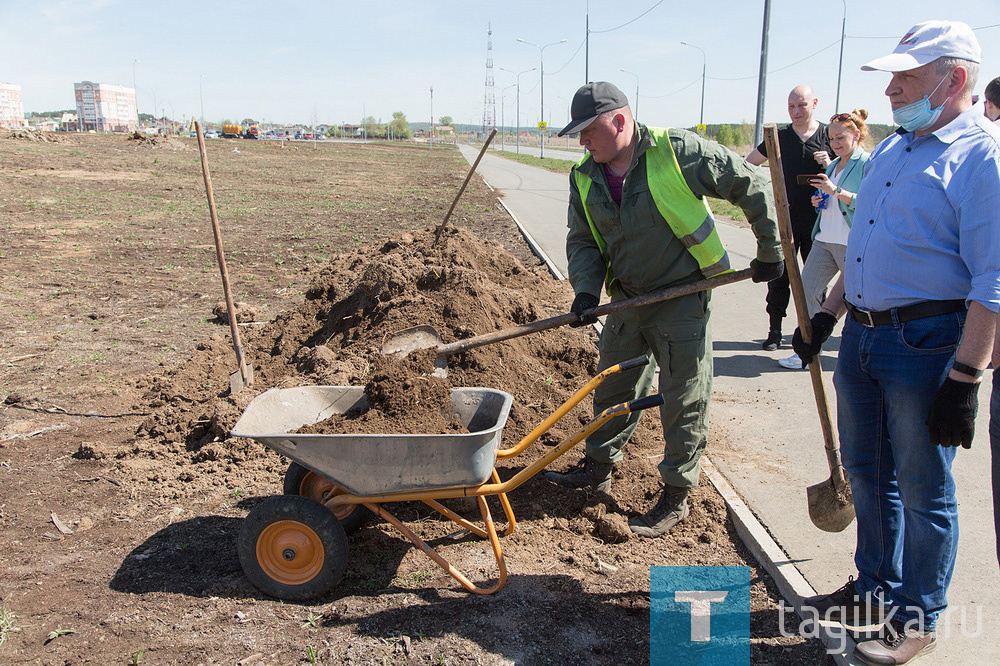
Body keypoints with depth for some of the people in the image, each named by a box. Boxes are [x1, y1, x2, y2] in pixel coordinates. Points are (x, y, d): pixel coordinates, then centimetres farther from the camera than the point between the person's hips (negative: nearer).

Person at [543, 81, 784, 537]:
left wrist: (770, 252, -2)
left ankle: (676, 495, 17)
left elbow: (752, 186, -8)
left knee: (684, 401, 2)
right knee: (613, 387, 17)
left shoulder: (679, 152, -17)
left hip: (683, 298, -5)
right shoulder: (585, 178, -1)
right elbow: (582, 241, 6)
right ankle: (599, 467, 36)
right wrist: (586, 289, -12)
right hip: (627, 297, 6)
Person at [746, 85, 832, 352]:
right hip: (785, 218, 1)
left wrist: (829, 165, -12)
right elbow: (747, 164, 14)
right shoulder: (780, 137, 6)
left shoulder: (828, 135, 4)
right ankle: (774, 331, 10)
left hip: (818, 220, 0)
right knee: (778, 277, 1)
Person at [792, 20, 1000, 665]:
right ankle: (875, 588, 37)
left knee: (922, 490, 6)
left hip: (926, 345, -8)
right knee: (868, 473, 18)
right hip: (862, 336, 8)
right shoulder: (891, 149, 13)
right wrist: (827, 314, 20)